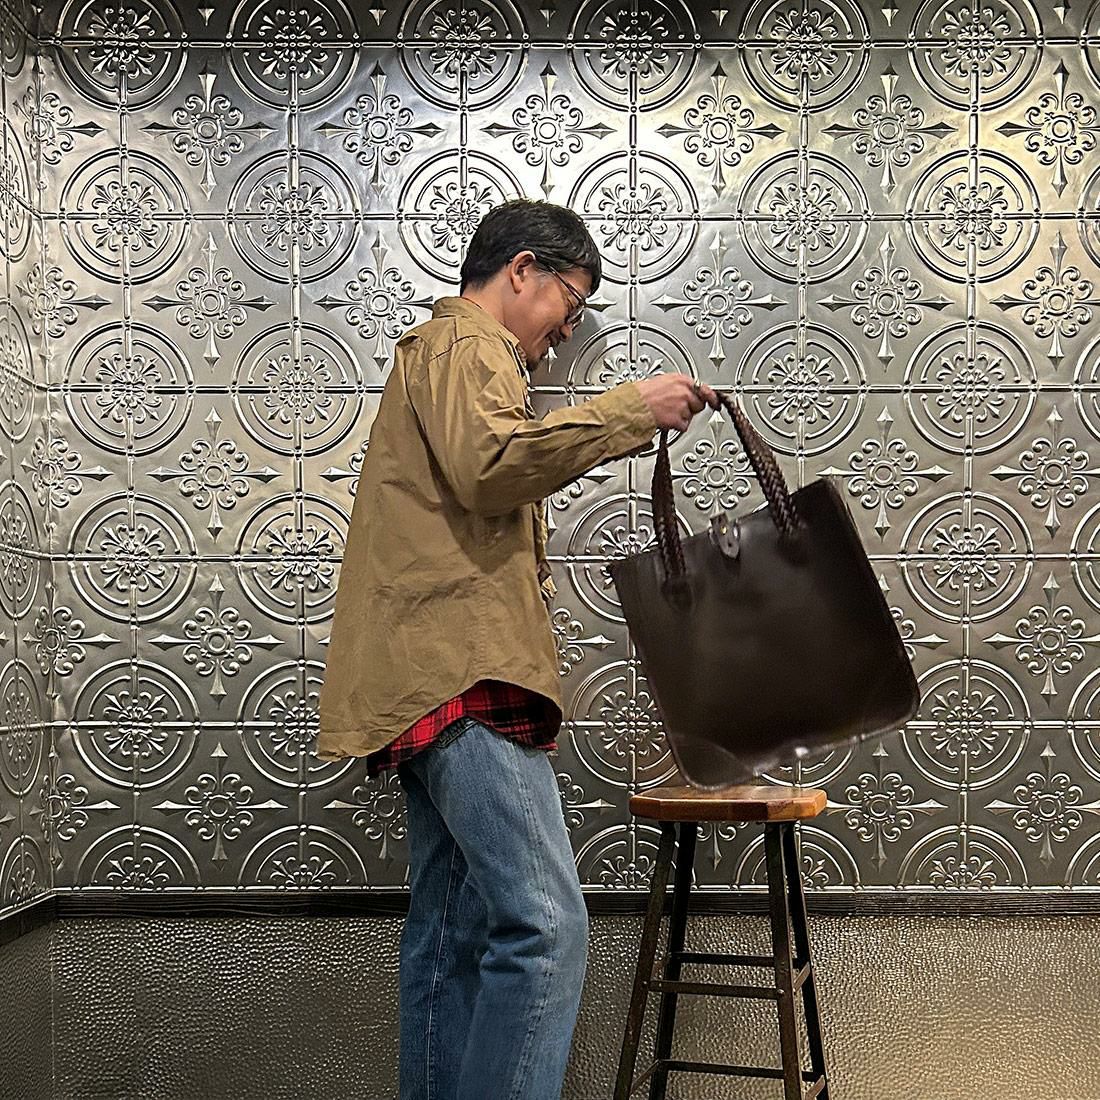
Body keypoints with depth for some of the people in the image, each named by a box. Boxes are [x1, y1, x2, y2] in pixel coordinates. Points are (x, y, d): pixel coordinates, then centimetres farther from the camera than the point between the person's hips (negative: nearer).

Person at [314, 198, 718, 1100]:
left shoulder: (441, 349, 31)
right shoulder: (467, 341, -3)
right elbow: (491, 461, -22)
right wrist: (632, 409, -15)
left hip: (437, 683, 11)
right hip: (462, 671, -11)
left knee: (452, 939, 11)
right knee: (545, 926, -18)